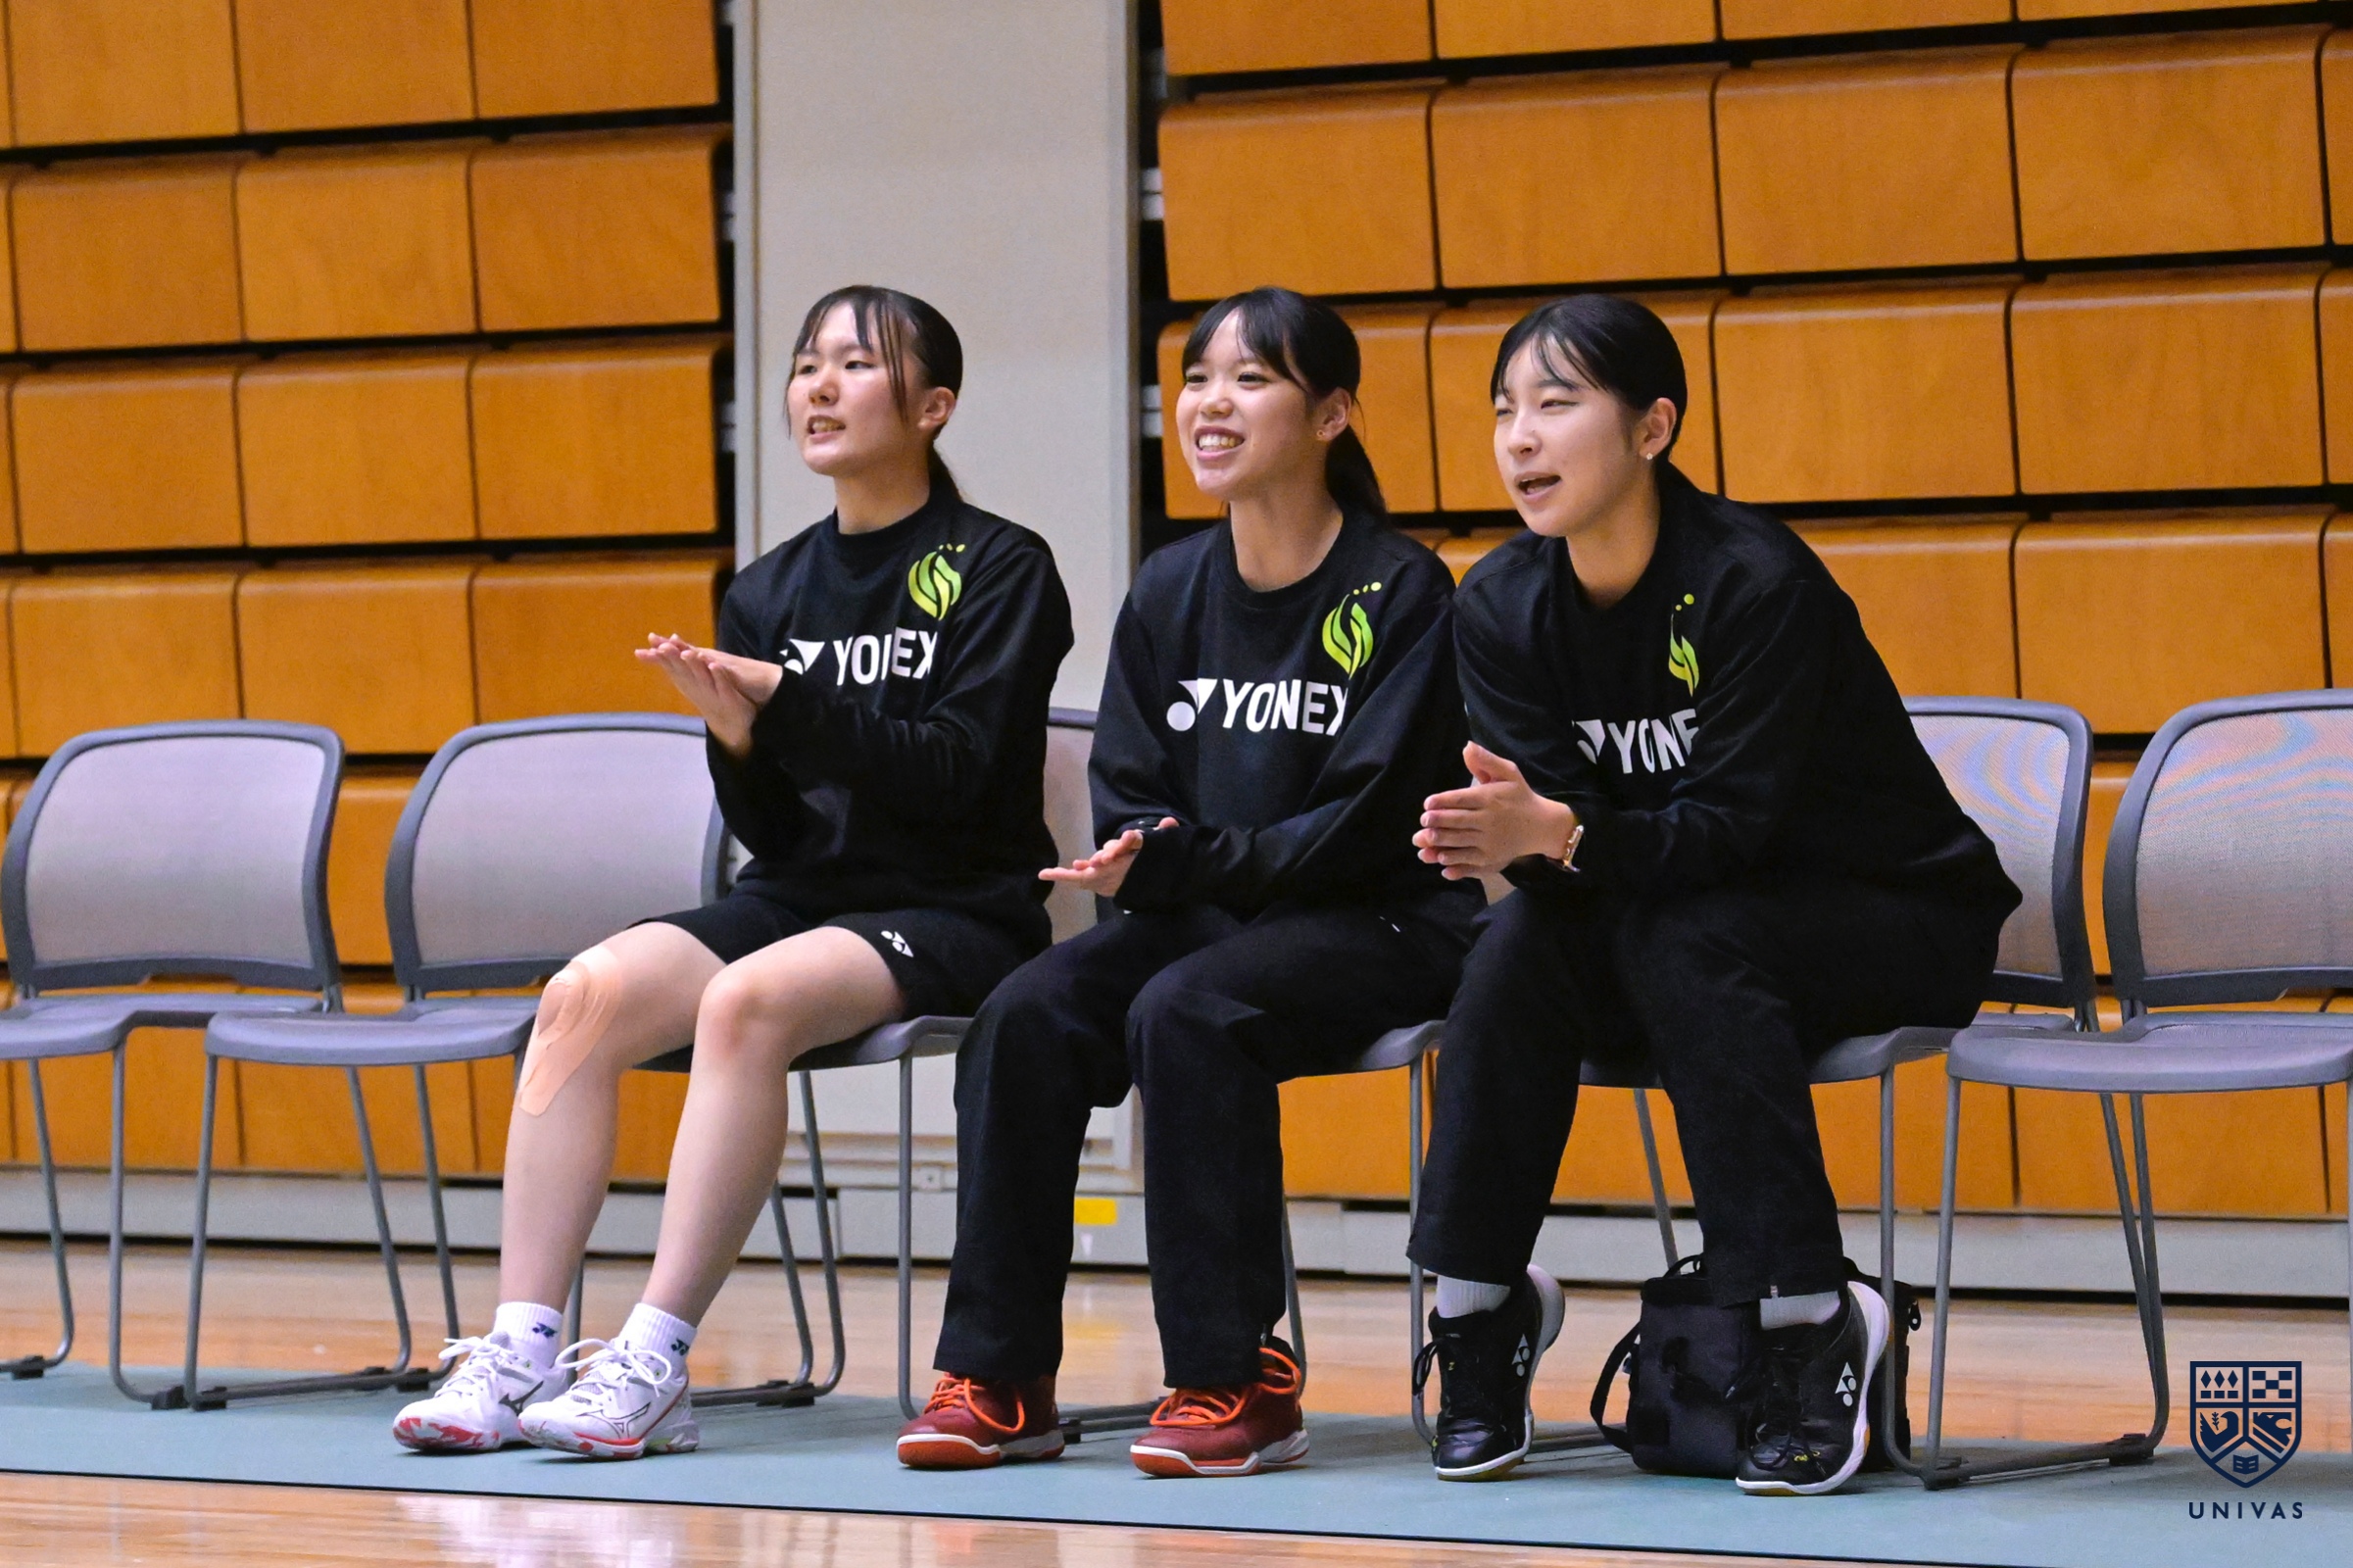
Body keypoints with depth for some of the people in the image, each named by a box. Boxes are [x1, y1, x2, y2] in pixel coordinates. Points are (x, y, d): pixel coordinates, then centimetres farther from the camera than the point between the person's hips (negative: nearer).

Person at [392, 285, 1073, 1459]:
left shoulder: (1000, 570, -3)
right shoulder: (772, 591, 13)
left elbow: (956, 774, -15)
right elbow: (770, 832, 10)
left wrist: (785, 705, -20)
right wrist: (738, 737, -11)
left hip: (955, 912, -6)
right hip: (803, 895, 6)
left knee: (747, 999, -34)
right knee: (586, 992, -22)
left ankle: (654, 1363, -35)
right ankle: (519, 1350, -26)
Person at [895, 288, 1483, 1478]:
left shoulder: (1397, 590, -7)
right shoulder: (1171, 592, 10)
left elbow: (1363, 820, -14)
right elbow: (1125, 798, 9)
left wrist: (1185, 857, -23)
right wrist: (1138, 859, -15)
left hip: (1375, 923, -6)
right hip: (1204, 916, 6)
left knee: (1184, 1012, -33)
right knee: (1025, 1014, -21)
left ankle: (1236, 1377, -25)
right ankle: (998, 1379, -17)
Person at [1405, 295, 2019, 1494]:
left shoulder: (1754, 584, -24)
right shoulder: (1502, 607, -6)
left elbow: (1730, 823, -28)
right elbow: (1556, 808, -12)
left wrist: (1563, 833, -45)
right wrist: (1511, 838, -37)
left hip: (1901, 923, -5)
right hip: (1681, 918, 5)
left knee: (1684, 936, -34)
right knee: (1523, 936, -25)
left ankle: (1815, 1319, -29)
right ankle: (1479, 1305, -14)